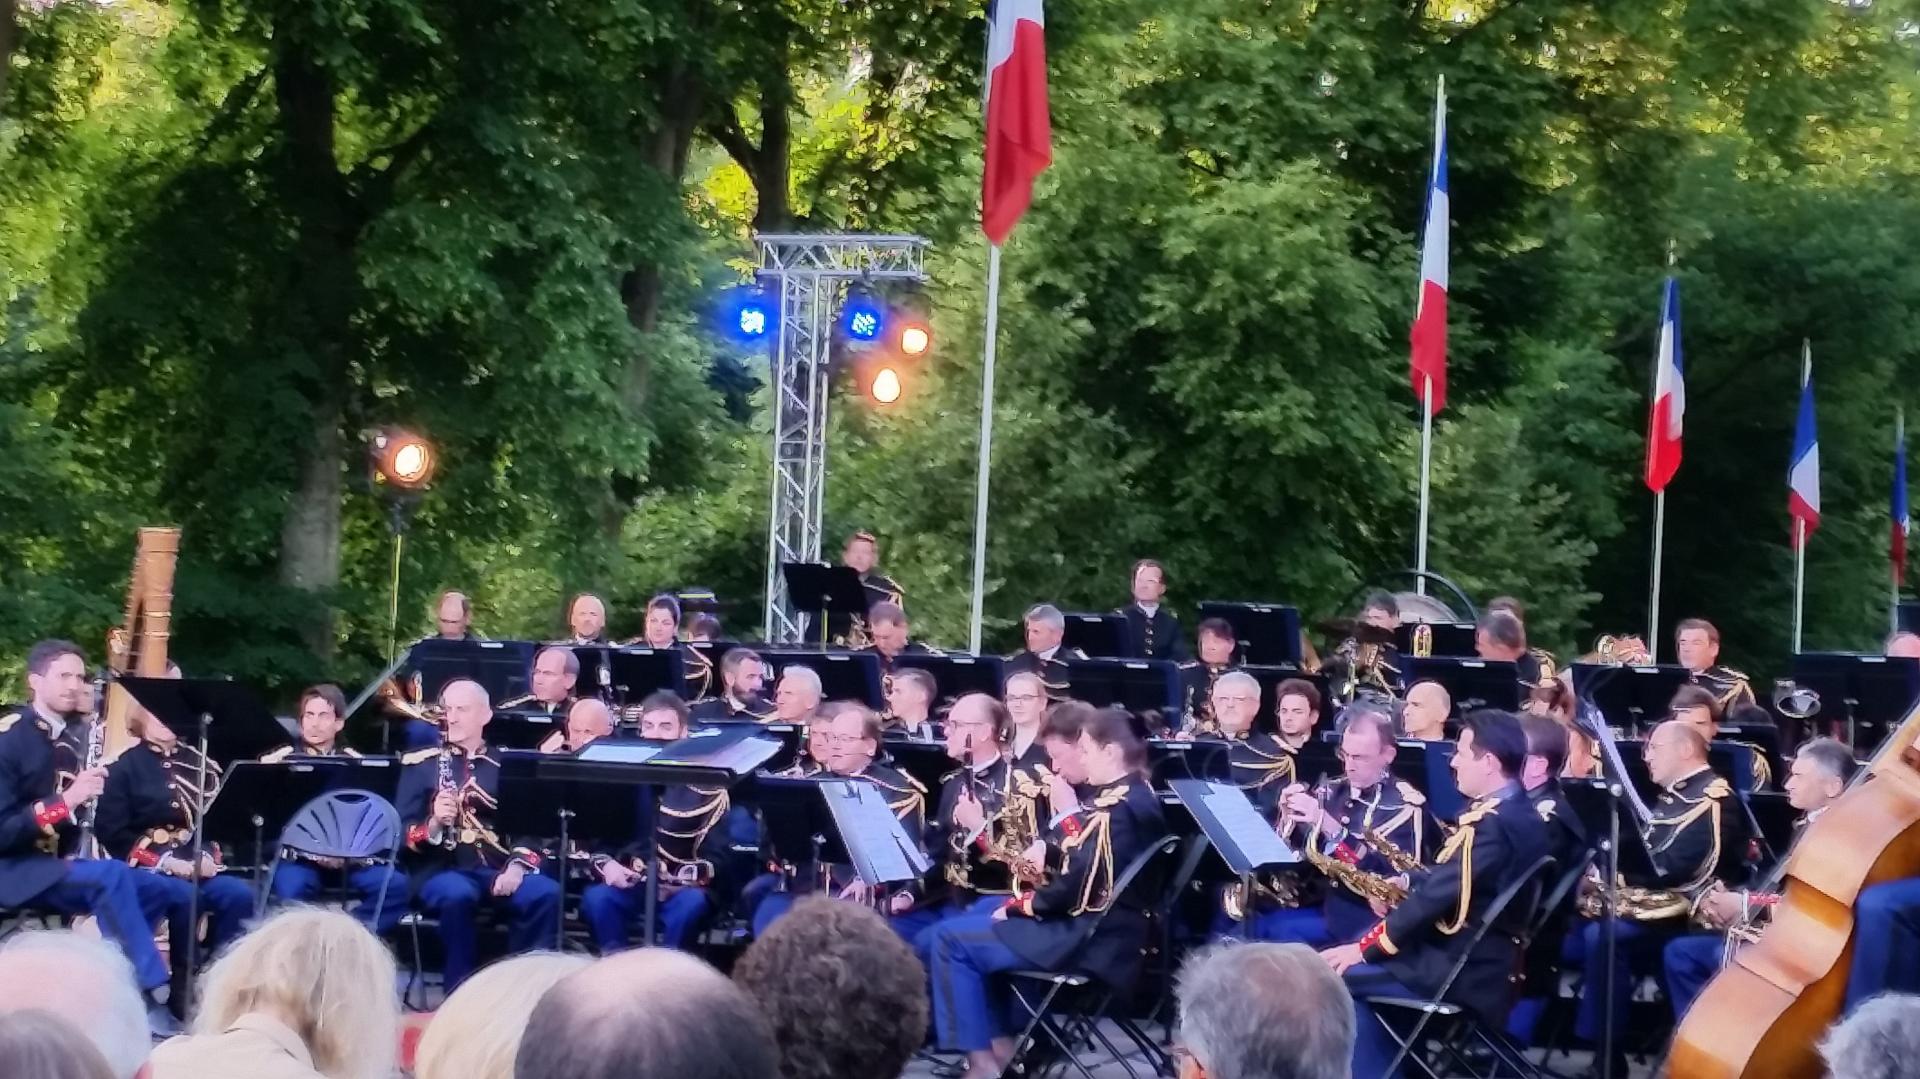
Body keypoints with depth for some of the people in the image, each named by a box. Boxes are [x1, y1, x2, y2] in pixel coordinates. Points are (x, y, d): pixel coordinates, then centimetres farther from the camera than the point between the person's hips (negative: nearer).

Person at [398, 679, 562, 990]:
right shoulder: (420, 764, 9)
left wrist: (517, 866, -10)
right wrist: (434, 823, -18)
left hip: (498, 869, 2)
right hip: (442, 869, -2)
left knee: (547, 893, -29)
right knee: (458, 895, -39)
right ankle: (459, 993, -26)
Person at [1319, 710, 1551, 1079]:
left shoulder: (1491, 823, -22)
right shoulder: (1521, 814, 10)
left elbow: (1439, 895, -23)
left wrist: (1365, 948, -16)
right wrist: (1409, 884, 7)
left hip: (1462, 971, -10)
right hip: (1483, 959, 10)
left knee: (1326, 974, -11)